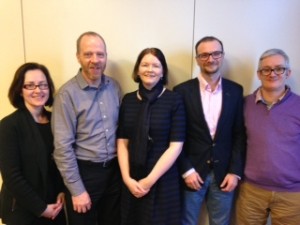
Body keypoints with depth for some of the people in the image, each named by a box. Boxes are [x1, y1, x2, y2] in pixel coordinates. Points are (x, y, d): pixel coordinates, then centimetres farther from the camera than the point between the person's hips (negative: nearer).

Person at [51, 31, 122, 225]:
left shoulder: (114, 87, 1)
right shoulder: (68, 93, -14)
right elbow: (62, 147, -14)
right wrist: (77, 190, -12)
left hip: (114, 169, 5)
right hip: (84, 172, -4)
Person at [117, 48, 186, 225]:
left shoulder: (174, 100, -8)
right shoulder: (128, 100, 2)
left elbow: (176, 146, -11)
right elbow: (122, 142, 2)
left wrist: (150, 180, -12)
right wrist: (126, 178, -8)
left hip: (163, 180, -3)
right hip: (132, 181, 3)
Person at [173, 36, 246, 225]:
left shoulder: (235, 90, 2)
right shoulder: (183, 91, -5)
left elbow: (239, 134, 3)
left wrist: (235, 171, -3)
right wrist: (186, 170, -9)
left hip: (224, 174, 2)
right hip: (191, 172, -1)